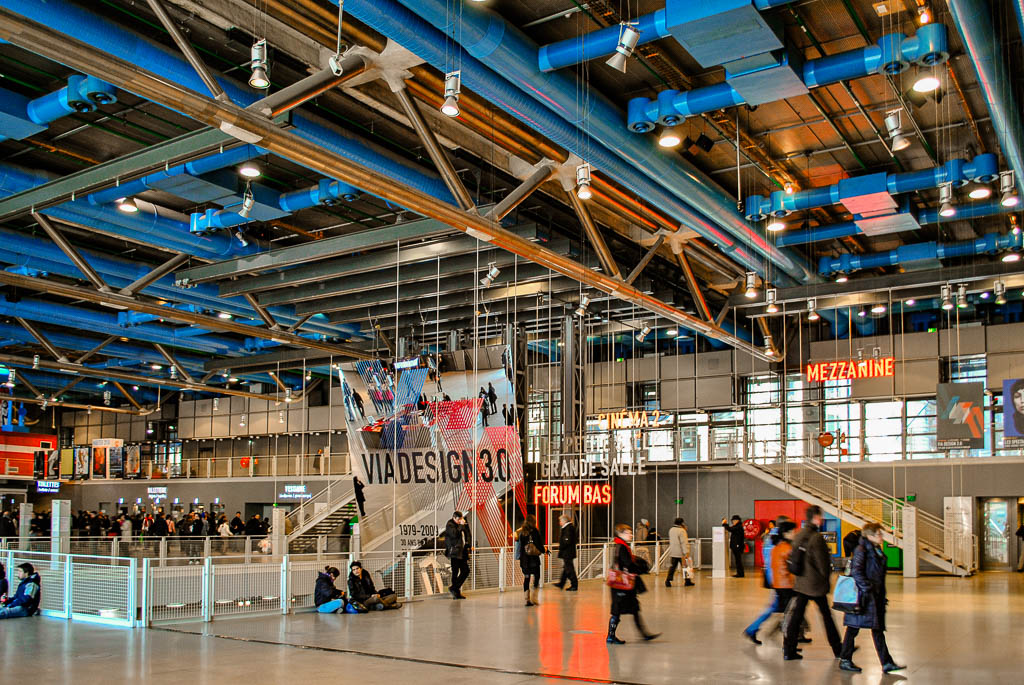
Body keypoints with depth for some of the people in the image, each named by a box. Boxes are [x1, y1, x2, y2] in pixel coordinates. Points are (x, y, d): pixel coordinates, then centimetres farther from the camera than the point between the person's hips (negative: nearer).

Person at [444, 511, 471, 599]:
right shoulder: (449, 525, -6)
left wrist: (470, 545, 11)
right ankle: (456, 592, 2)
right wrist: (461, 525, -16)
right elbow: (454, 534, -22)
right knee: (455, 572, -4)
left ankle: (454, 588, 12)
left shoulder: (462, 525, 15)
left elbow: (468, 535, 23)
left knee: (466, 571, 5)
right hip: (454, 552, -8)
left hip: (462, 552, 8)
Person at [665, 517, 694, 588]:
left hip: (672, 553, 6)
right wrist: (686, 552, -22)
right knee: (685, 566, 6)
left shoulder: (671, 530, 10)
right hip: (680, 553, -6)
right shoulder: (681, 531, -14)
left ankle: (668, 580, -4)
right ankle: (687, 581, 13)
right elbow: (684, 542, -19)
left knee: (672, 567, 6)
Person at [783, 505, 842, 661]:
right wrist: (827, 580, -2)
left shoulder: (798, 535, 7)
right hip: (816, 585, -6)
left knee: (796, 616, 6)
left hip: (800, 583, 7)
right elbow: (822, 562, -15)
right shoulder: (816, 537, -17)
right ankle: (837, 650, 21)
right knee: (827, 616, 9)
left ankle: (788, 651, 5)